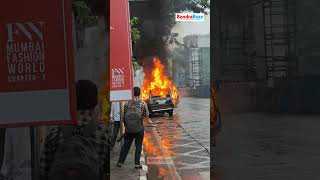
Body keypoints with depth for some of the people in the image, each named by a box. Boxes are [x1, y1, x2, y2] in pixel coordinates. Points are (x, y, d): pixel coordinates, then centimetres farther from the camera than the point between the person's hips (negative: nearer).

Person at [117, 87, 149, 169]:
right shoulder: (143, 104, -8)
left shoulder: (127, 104, -4)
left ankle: (120, 162, 20)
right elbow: (147, 115, 0)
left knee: (126, 145, 13)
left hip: (129, 128, 2)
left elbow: (124, 116, 2)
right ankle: (137, 163, 10)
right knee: (138, 146, 9)